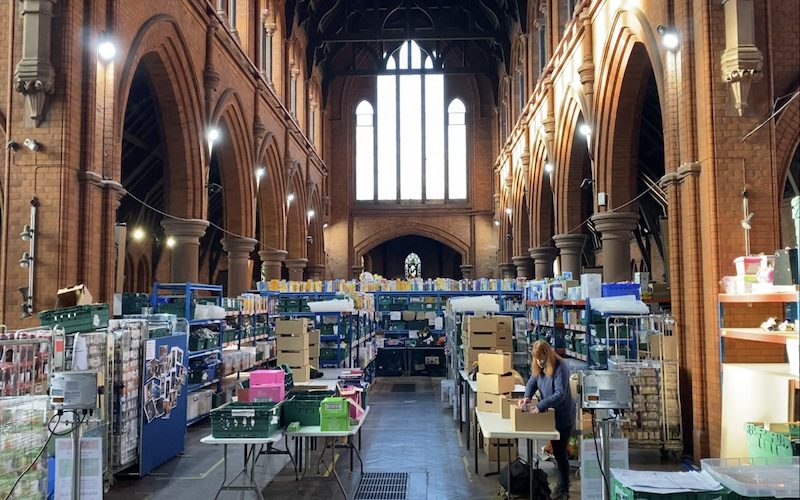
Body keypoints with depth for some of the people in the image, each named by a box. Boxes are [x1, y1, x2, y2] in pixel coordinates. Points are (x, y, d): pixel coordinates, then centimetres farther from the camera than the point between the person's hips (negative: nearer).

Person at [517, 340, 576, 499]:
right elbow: (532, 382, 4)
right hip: (551, 414, 7)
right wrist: (527, 397, -17)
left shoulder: (560, 367, -25)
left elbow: (560, 394, -30)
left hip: (563, 416, -7)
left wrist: (540, 405, -36)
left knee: (560, 452, 1)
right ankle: (563, 484, 32)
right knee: (556, 451, 18)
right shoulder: (538, 366, -2)